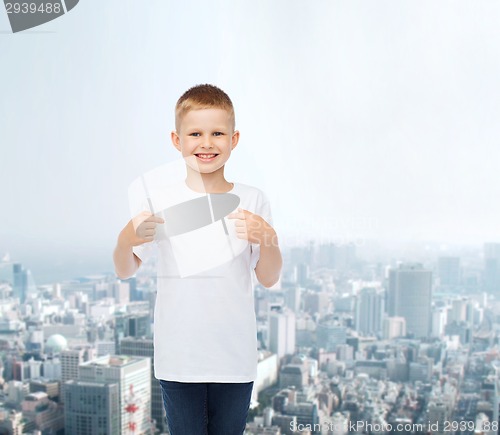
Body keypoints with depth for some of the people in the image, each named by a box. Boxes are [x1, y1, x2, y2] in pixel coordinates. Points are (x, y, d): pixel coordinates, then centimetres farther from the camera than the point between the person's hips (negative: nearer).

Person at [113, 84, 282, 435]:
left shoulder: (252, 201, -1)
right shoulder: (161, 200, -3)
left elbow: (269, 279, 1)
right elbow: (125, 272, 3)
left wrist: (268, 239, -18)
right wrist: (126, 239, -18)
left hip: (235, 357, 1)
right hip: (178, 358, 0)